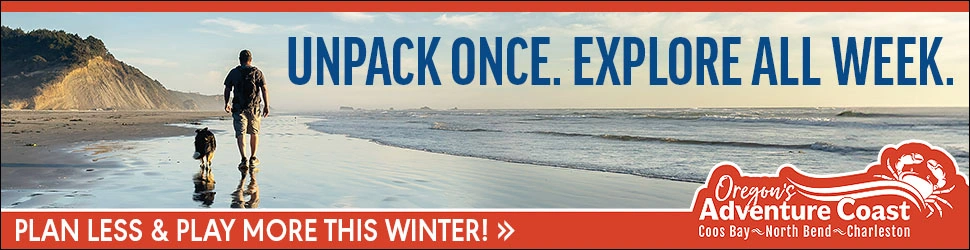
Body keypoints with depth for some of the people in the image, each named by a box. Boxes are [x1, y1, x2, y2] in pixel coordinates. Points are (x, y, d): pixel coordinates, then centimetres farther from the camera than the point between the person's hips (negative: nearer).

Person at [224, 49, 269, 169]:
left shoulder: (233, 72, 5)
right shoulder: (257, 72, 2)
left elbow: (227, 90, 7)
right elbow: (264, 90, -5)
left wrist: (227, 104, 21)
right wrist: (266, 106, -3)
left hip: (238, 107, 0)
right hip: (254, 107, 0)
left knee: (240, 133, -3)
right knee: (254, 133, 14)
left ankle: (244, 159, -18)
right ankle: (253, 158, 20)